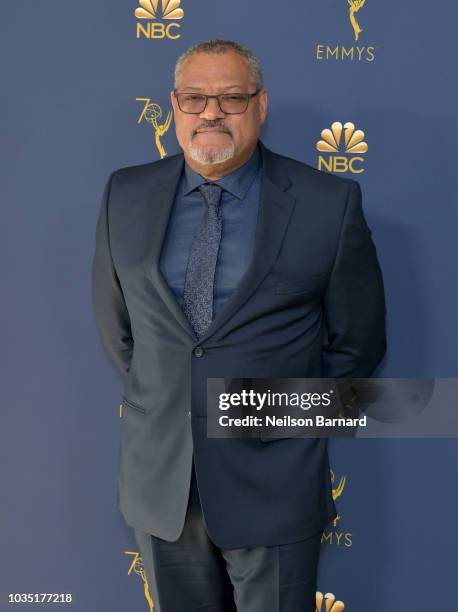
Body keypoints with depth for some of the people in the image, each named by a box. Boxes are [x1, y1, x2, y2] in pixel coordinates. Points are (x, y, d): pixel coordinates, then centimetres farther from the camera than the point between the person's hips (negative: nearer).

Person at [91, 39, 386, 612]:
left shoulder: (330, 203, -9)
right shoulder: (126, 195, 1)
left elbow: (356, 341, 0)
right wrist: (159, 400, 11)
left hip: (272, 484, -2)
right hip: (157, 476, 3)